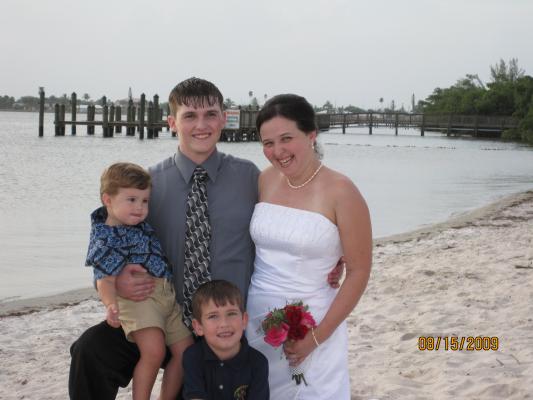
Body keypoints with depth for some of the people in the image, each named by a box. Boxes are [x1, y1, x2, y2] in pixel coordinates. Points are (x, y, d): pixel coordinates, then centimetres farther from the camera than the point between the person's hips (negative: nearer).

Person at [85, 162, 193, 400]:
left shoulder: (142, 225, 16)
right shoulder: (104, 238, -7)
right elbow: (105, 279, -16)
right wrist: (111, 306, -31)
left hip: (167, 295, 8)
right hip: (136, 297, -8)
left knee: (185, 351, 4)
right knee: (153, 351, -27)